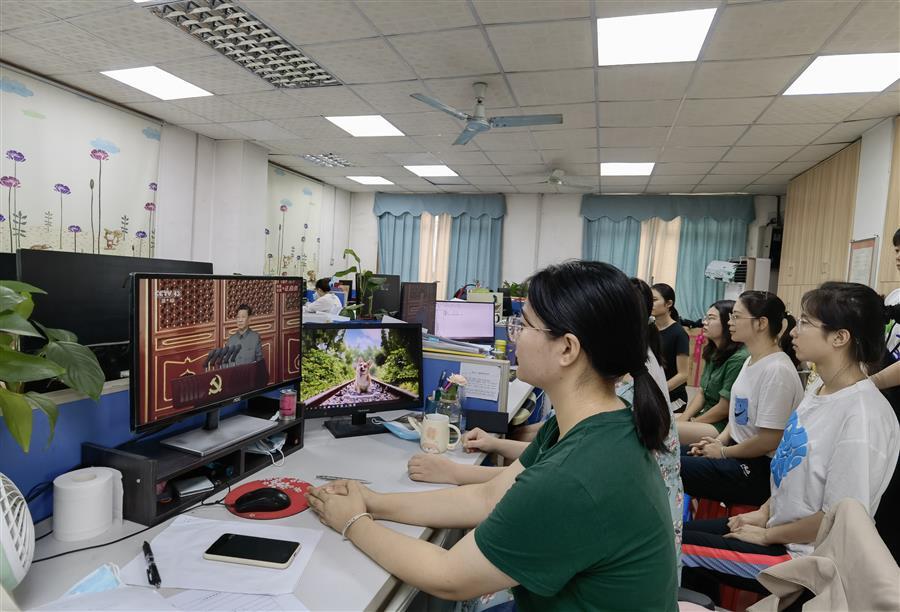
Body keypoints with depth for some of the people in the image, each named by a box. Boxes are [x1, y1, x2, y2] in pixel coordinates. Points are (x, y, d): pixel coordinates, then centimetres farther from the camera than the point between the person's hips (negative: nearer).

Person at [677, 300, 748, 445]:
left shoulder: (739, 359, -20)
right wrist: (682, 419, -1)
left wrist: (693, 422, -5)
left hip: (724, 426, -8)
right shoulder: (714, 353, 9)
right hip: (706, 417, 9)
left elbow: (724, 408, -17)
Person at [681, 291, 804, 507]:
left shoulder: (777, 370, -22)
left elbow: (769, 440, -22)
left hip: (761, 468, -9)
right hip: (739, 452, 9)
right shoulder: (751, 361, 8)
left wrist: (723, 452, -10)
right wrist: (719, 440, 2)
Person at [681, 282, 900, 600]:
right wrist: (764, 512, 6)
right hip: (778, 524, 8)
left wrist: (766, 534, -11)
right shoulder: (820, 387, 0)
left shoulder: (863, 417, -27)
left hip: (803, 554, -8)